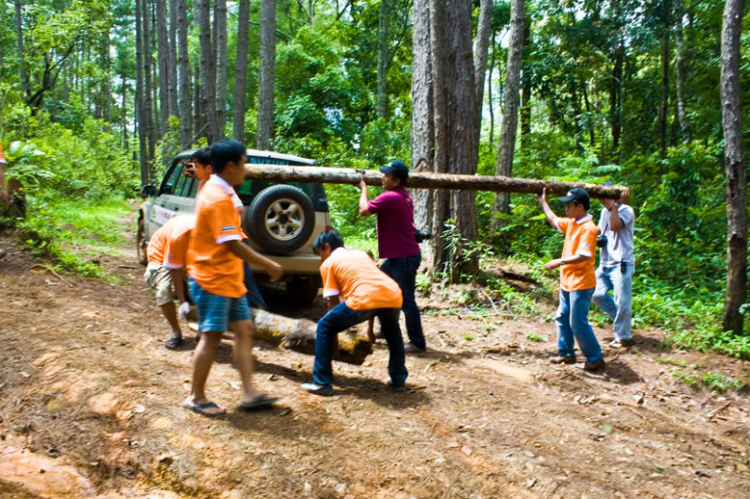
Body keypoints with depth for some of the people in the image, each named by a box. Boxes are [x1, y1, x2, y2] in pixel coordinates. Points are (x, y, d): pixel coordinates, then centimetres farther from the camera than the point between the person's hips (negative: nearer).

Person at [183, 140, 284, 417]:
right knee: (212, 338, -1)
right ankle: (196, 398, 14)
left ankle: (249, 394, 13)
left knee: (243, 329, 10)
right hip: (213, 280, -10)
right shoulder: (220, 199, -22)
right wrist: (269, 265, -17)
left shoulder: (213, 189, 9)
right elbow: (233, 245, -24)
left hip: (228, 279, 10)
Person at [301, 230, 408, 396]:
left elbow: (333, 302, 16)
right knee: (391, 329, 38)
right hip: (393, 296, 6)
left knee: (324, 328, 17)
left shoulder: (329, 263, 19)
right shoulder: (360, 254, 35)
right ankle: (398, 380, 36)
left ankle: (322, 383, 17)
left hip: (365, 299, -5)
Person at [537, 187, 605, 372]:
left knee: (578, 324, -5)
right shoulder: (572, 223, 9)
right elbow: (554, 220, 28)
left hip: (581, 284, -10)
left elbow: (583, 256, -28)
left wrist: (558, 262, -23)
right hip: (567, 282, 10)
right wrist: (543, 202, 30)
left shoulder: (588, 228, -19)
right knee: (562, 318, 16)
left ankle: (595, 359, 7)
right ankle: (566, 353, 28)